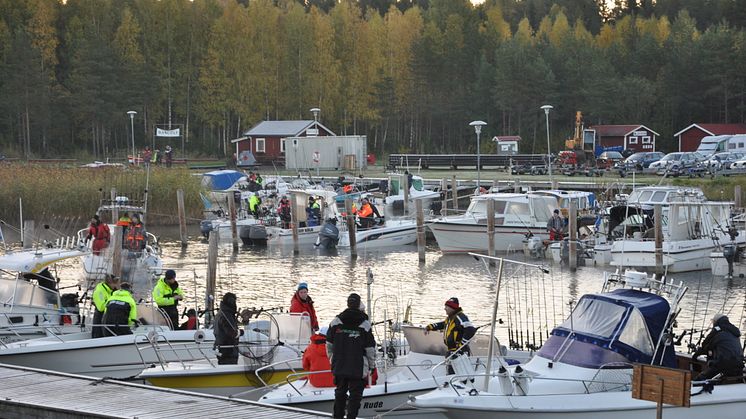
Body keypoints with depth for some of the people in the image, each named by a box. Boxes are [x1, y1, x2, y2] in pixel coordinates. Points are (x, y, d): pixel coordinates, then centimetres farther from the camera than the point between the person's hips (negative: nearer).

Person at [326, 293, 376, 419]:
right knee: (355, 394, 2)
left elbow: (329, 345, 8)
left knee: (340, 392, 17)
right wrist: (371, 366, 5)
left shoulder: (336, 322, 0)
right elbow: (370, 348, -6)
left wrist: (332, 359, 22)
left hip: (339, 366, 3)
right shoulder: (365, 325, -8)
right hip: (358, 368, -3)